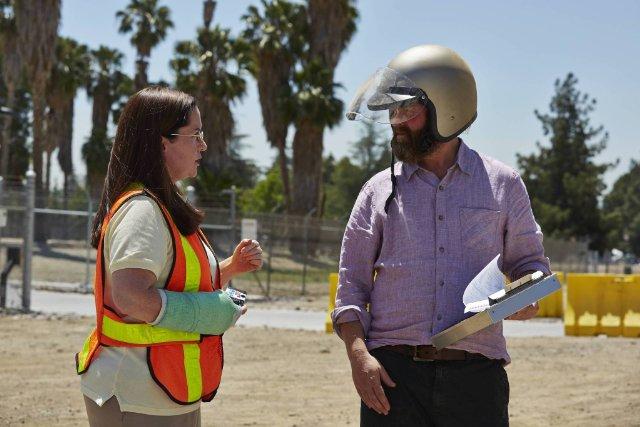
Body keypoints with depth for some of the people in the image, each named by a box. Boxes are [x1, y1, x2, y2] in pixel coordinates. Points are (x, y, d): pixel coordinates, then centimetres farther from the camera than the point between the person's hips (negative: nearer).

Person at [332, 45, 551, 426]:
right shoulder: (379, 191, 9)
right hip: (393, 376, 0)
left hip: (476, 378, 0)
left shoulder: (502, 184, 9)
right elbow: (351, 286, 9)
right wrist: (358, 353, -7)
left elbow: (530, 262, 17)